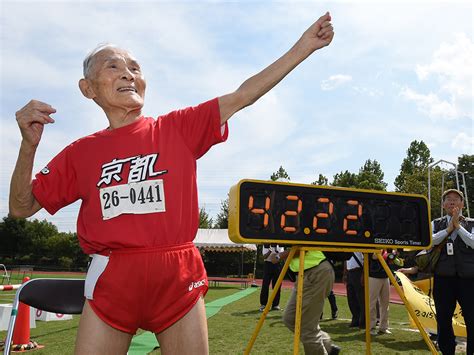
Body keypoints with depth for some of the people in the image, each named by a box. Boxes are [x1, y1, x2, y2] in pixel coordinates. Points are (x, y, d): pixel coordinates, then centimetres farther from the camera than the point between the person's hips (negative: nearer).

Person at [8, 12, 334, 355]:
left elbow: (243, 95, 0)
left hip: (179, 277, 0)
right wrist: (29, 145, -6)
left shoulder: (179, 128, 3)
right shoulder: (81, 152, 7)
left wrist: (303, 46, -3)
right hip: (111, 280, 1)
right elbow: (22, 207, 10)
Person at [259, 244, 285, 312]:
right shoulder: (266, 245, -2)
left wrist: (277, 252, -23)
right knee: (265, 285, -5)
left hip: (277, 265, 2)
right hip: (268, 263, -2)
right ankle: (263, 305, 1)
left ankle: (275, 305, 13)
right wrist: (270, 251, -26)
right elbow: (264, 256, -9)